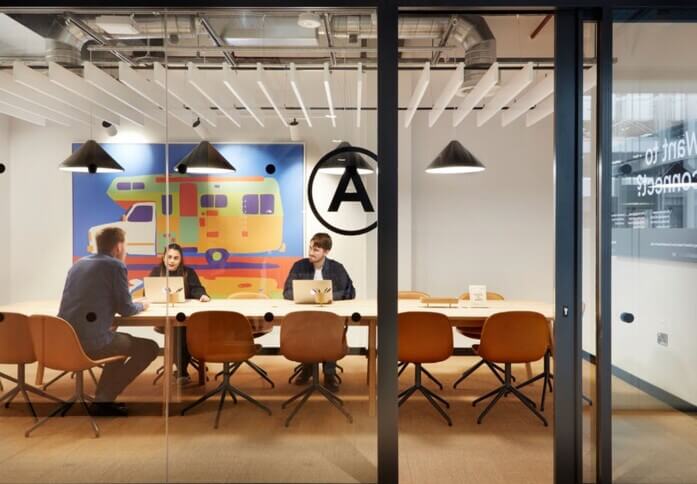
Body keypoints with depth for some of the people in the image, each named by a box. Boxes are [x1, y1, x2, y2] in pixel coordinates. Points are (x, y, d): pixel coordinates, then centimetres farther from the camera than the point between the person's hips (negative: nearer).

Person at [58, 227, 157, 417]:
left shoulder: (79, 263, 17)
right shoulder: (116, 266, -6)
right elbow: (126, 309, -6)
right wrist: (141, 305, 16)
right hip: (91, 341, -8)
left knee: (124, 341, 30)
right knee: (149, 348, 6)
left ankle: (103, 397, 23)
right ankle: (103, 400, 5)